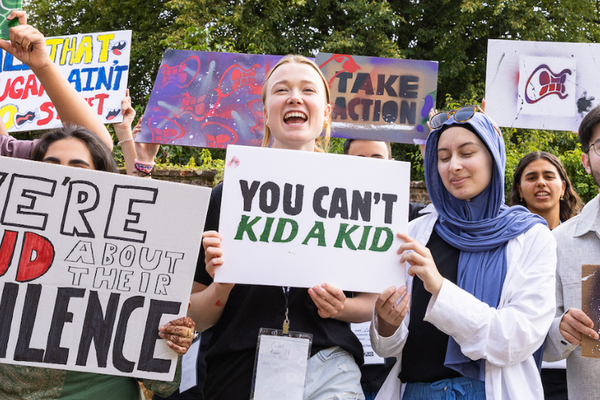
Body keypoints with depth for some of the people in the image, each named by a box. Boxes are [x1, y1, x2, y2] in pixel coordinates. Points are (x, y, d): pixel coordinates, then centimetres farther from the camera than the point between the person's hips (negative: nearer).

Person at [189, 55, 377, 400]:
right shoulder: (228, 195, -1)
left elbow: (375, 300, 10)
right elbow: (196, 319, 3)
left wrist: (342, 307, -10)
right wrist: (221, 286, -17)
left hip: (326, 369, 0)